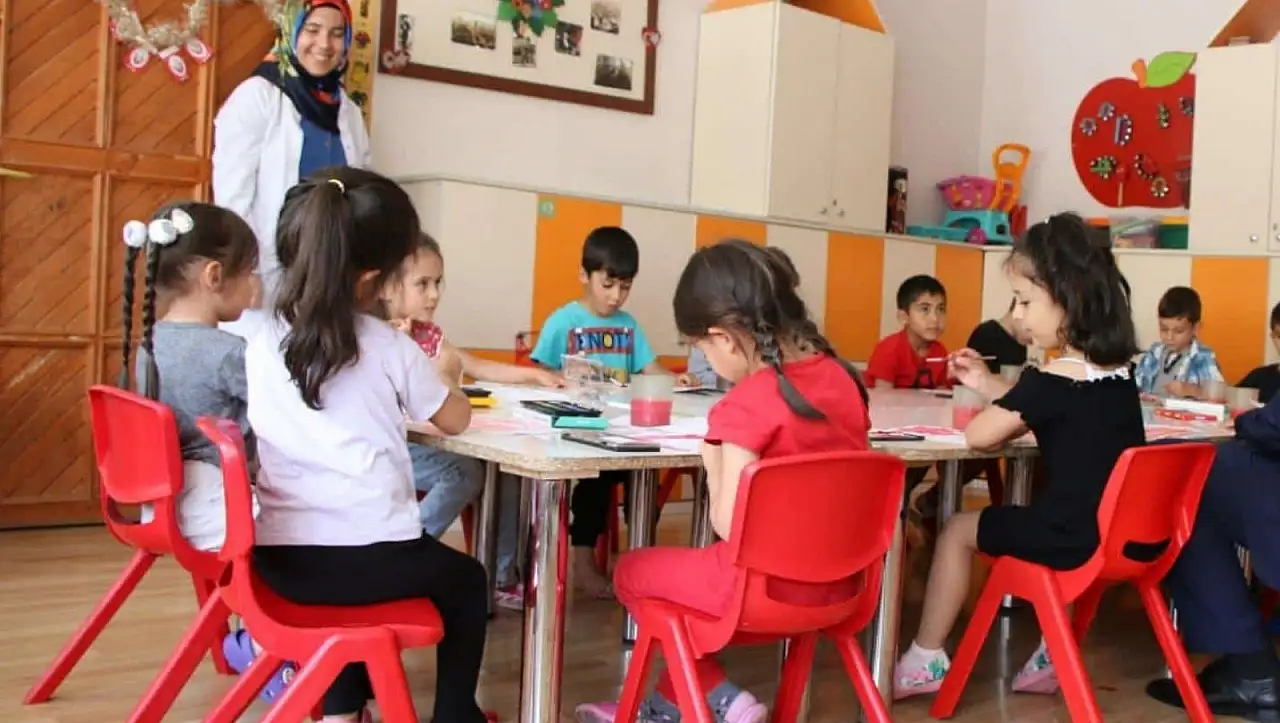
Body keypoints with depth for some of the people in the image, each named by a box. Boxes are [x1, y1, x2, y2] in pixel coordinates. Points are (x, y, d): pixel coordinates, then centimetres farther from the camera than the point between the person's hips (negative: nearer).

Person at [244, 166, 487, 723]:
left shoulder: (261, 346, 3)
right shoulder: (389, 347, -6)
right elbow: (455, 419, 9)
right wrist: (440, 376, 31)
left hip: (283, 561, 4)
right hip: (371, 558, -4)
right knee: (464, 579, 25)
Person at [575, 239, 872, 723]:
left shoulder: (749, 403, -21)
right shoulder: (841, 378, 1)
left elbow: (728, 527, -21)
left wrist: (714, 462, -5)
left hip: (763, 585, -8)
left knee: (631, 571, 16)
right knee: (700, 570, 32)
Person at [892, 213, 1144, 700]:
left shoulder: (1052, 381, -19)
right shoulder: (1117, 372, 5)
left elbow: (978, 436, -13)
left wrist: (1008, 419, 7)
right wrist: (989, 385, 15)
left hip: (1074, 538, -8)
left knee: (959, 530, 8)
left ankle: (925, 661, 16)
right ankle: (1055, 654, 38)